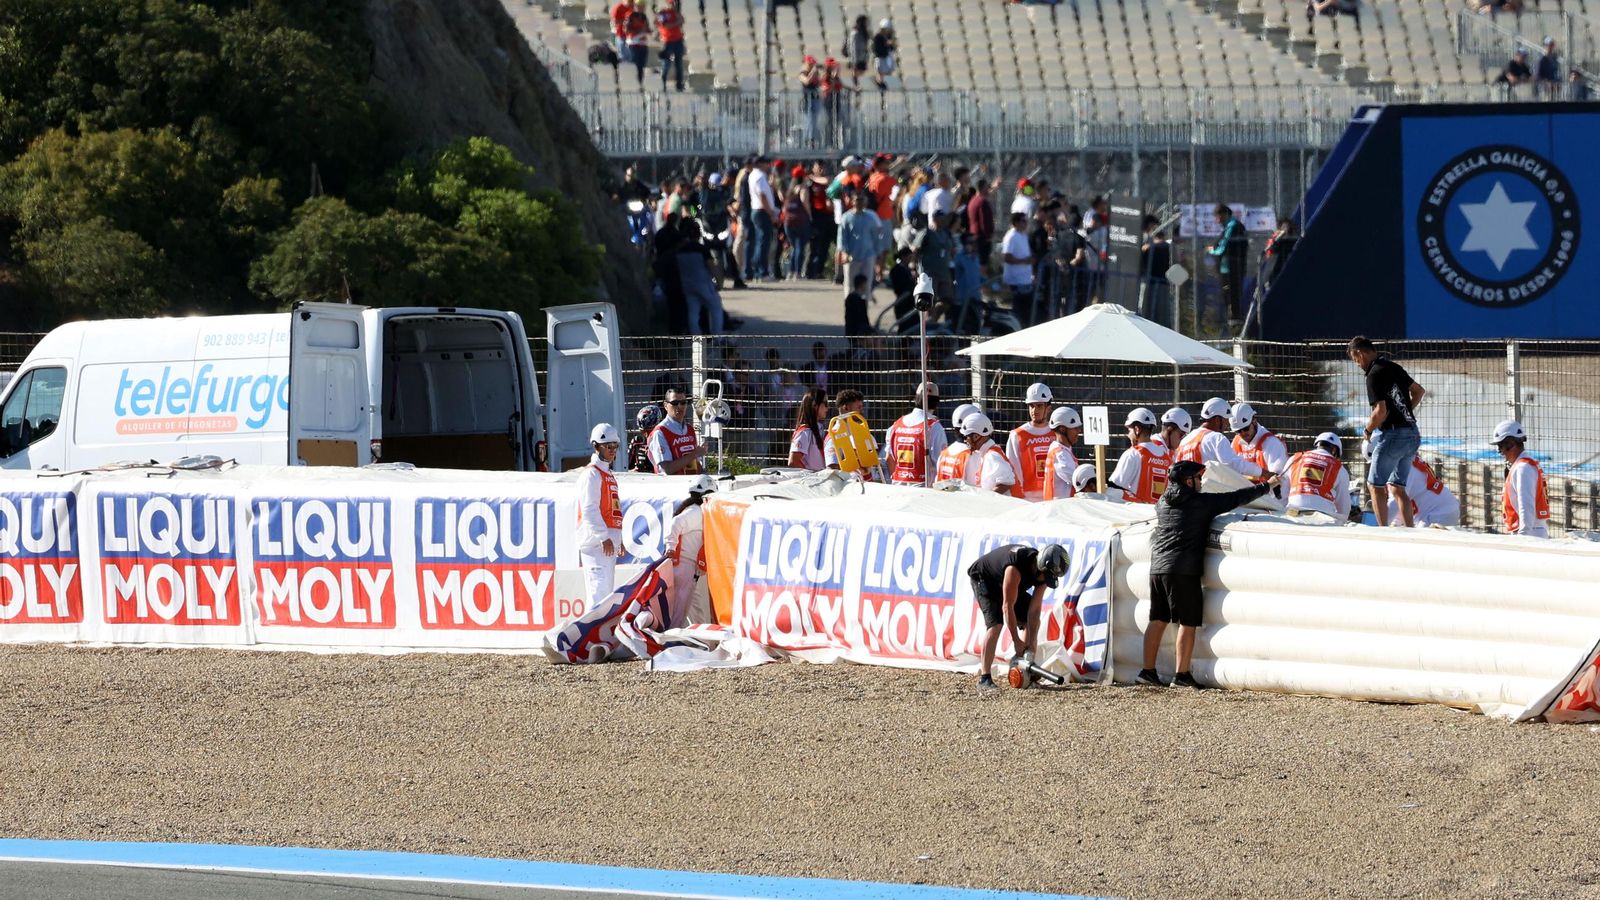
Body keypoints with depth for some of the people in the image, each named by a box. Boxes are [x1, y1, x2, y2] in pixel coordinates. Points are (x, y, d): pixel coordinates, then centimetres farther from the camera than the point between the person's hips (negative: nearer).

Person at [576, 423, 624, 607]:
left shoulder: (608, 474, 20)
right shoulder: (591, 473, -9)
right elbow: (590, 509, -17)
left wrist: (618, 539, 22)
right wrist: (603, 537, -22)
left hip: (609, 540, 10)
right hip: (595, 542, -10)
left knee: (607, 590, 10)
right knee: (599, 587, -17)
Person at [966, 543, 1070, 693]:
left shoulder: (1042, 572, -18)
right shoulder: (1016, 567, -40)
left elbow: (1034, 610, -16)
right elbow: (1007, 607, -34)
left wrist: (1030, 646, -21)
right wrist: (1017, 642, -29)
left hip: (1001, 584, 8)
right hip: (983, 579, -8)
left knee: (1032, 622, 0)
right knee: (995, 624, -25)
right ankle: (984, 680, -28)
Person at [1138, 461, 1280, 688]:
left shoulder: (1163, 502, 13)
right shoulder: (1202, 502, -4)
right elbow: (1237, 498, 2)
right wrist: (1267, 486, 13)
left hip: (1157, 567, 6)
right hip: (1183, 571, -6)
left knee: (1157, 620, 11)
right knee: (1188, 622, 0)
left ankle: (1148, 671, 10)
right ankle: (1182, 675, -2)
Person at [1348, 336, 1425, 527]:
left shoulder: (1375, 374, -15)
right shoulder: (1393, 367, 12)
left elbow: (1380, 412, -21)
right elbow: (1419, 391, 26)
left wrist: (1368, 430, -3)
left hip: (1392, 434, -8)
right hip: (1412, 434, 8)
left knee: (1376, 486, 1)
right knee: (1397, 487, 12)